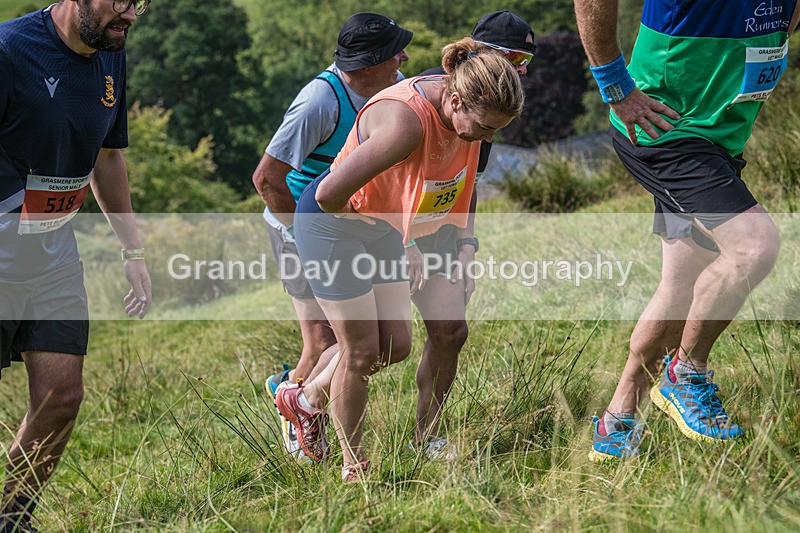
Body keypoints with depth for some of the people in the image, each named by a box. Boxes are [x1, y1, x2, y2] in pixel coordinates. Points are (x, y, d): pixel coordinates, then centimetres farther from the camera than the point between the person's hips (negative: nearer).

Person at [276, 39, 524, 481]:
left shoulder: (465, 110, -11)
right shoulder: (406, 122, -38)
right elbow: (329, 193, -42)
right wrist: (353, 214, -20)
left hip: (381, 226, 8)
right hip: (331, 228, -8)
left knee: (395, 345, 7)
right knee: (362, 349, -1)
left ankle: (307, 399, 31)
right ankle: (354, 469, 17)